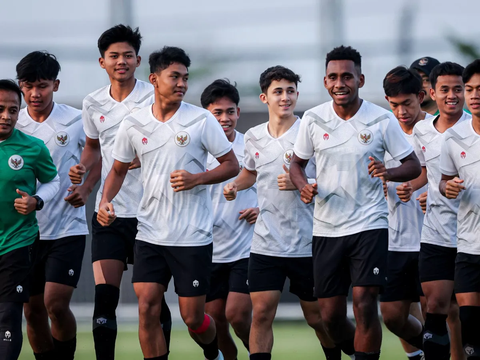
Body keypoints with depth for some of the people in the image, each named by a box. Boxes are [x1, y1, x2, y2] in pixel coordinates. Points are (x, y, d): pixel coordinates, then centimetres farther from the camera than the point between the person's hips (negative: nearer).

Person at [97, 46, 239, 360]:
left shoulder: (202, 120, -5)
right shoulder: (134, 125, 3)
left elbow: (232, 165, 0)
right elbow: (119, 169, 17)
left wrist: (197, 178, -16)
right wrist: (106, 202, -1)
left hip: (193, 237, -2)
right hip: (151, 235, 2)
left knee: (192, 317, 2)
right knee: (147, 308, -8)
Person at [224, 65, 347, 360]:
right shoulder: (254, 137, 6)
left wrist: (300, 183, -23)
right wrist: (235, 185, 6)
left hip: (307, 244, -3)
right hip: (266, 244, 3)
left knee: (316, 316, 7)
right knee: (261, 313, -6)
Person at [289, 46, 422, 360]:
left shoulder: (382, 120, -5)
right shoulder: (313, 119, 1)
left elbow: (413, 166, 0)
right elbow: (297, 163, 14)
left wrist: (388, 173, -21)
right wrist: (304, 186, -8)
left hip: (369, 224, -3)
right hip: (327, 227, 3)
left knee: (365, 304, -16)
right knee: (330, 315, 5)